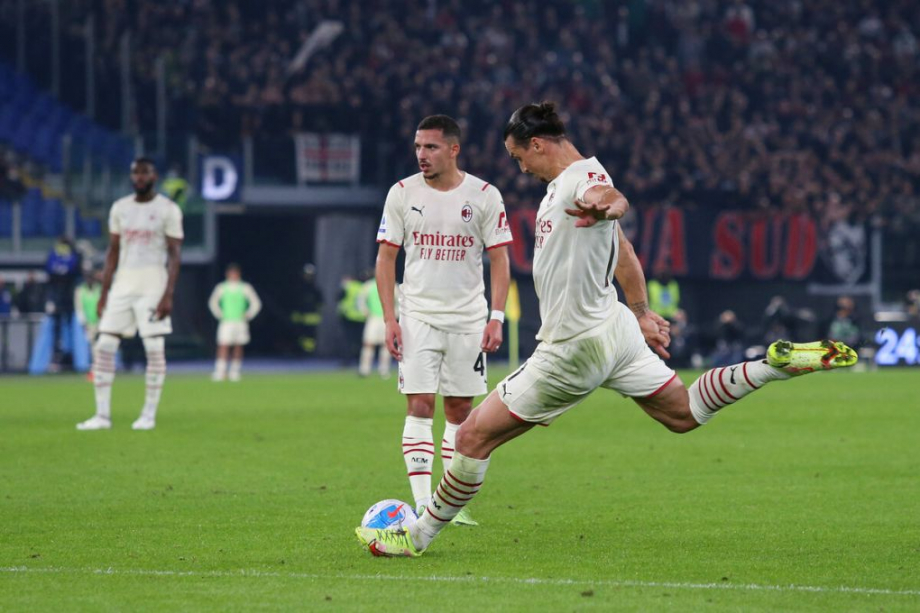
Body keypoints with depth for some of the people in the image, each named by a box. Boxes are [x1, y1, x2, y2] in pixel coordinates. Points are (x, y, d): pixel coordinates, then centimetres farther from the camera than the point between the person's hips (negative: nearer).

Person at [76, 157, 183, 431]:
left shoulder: (167, 210, -4)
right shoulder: (120, 208, 10)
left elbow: (175, 254, -6)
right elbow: (113, 251, 14)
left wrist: (168, 295, -15)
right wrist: (104, 292, 9)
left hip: (152, 285, -5)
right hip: (123, 284, 5)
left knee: (155, 349, -3)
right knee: (104, 347, -1)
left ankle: (149, 415, 5)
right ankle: (102, 415, 2)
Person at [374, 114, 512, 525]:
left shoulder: (484, 196, -1)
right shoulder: (402, 194, 1)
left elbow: (499, 258, 2)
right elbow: (386, 257, 4)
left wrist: (497, 317, -8)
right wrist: (389, 318, -4)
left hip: (468, 318, 1)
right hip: (417, 316, 0)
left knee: (460, 409, 4)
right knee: (419, 405, -10)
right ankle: (422, 504, -13)